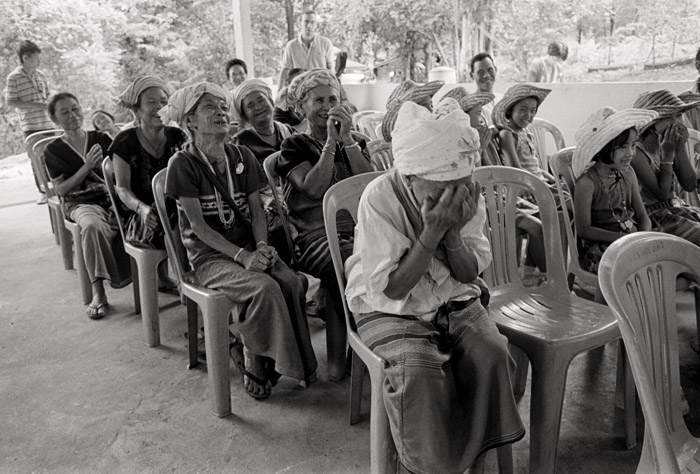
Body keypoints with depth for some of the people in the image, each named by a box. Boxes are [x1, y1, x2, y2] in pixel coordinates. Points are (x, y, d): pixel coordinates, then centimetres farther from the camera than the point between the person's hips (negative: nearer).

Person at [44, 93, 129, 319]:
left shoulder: (102, 139, 13)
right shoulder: (53, 151, 8)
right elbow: (61, 189, 2)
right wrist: (87, 166, -8)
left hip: (111, 198, 2)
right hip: (80, 203, -2)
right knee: (93, 226, -38)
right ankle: (98, 291, -32)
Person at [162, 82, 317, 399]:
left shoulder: (242, 157, 9)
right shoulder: (183, 164, -7)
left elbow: (256, 211, 7)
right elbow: (199, 225, -12)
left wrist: (262, 246, -13)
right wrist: (242, 256, -22)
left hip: (249, 247, 5)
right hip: (209, 255, -4)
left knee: (293, 282, -23)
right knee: (265, 287, -30)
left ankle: (297, 361, -5)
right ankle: (254, 363, -8)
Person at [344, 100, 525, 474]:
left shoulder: (467, 195, -8)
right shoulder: (380, 199, -21)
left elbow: (469, 275, -5)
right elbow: (393, 289, -21)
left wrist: (452, 232, -24)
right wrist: (432, 232, -29)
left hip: (456, 303, 4)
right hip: (391, 313, -3)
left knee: (493, 355, -22)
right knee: (417, 370, -30)